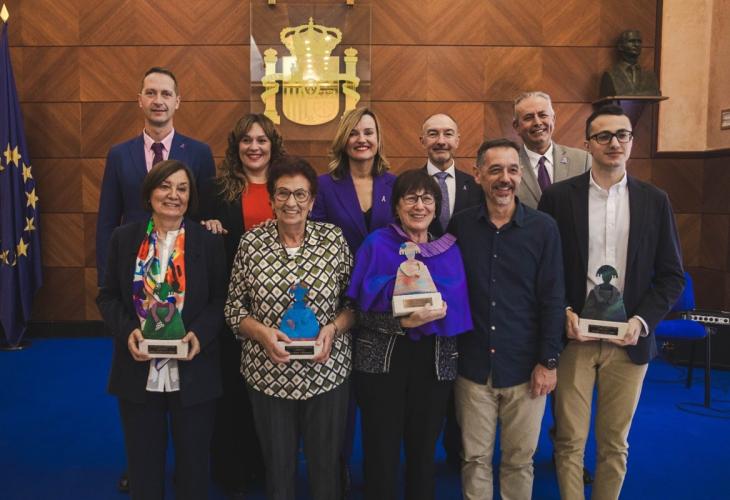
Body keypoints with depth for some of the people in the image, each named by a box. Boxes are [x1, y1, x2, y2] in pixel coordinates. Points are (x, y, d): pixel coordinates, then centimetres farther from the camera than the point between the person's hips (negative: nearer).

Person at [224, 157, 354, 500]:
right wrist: (261, 332, -15)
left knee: (326, 466, 15)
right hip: (268, 374, 0)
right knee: (277, 467, 16)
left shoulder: (333, 238, -3)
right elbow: (234, 307, 2)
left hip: (327, 372, 0)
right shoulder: (252, 241, -2)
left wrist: (333, 328, -16)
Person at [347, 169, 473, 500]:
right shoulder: (377, 244, -3)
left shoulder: (449, 250, 5)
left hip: (435, 363, 3)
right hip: (383, 362, -2)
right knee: (381, 453, 7)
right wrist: (404, 323, -22)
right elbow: (364, 313, -7)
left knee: (424, 451, 14)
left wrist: (441, 312, -12)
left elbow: (460, 310, 8)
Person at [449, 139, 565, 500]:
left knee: (519, 459, 14)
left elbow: (552, 299, -4)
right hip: (473, 365, 1)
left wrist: (548, 361, -6)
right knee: (474, 459, 13)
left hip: (524, 367, -1)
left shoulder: (543, 228, -5)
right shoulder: (460, 225, -1)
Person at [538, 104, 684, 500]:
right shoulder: (558, 197, -1)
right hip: (573, 336, -1)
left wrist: (641, 321, -8)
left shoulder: (655, 201, 4)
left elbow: (672, 275, 4)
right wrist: (563, 314, -12)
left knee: (615, 443, 14)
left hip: (629, 340, 2)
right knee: (570, 441, 8)